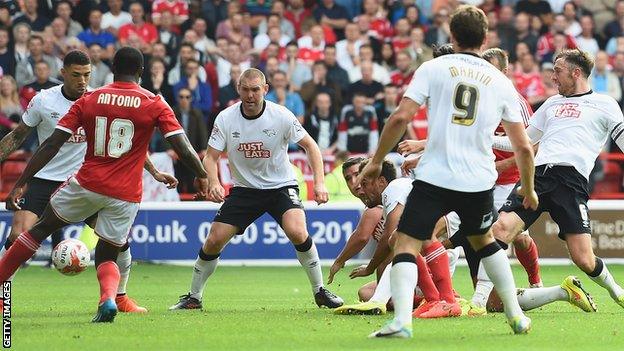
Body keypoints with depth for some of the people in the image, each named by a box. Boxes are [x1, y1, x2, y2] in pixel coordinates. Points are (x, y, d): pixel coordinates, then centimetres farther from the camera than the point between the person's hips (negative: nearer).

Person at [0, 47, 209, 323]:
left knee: (41, 229, 20)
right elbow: (182, 147, -7)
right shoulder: (155, 105, -1)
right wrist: (202, 175, 10)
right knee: (106, 256, 14)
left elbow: (50, 146, 0)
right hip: (126, 196, 0)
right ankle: (108, 298, -18)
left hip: (87, 185, 0)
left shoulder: (88, 101, 2)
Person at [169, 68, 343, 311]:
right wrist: (214, 182, -28)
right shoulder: (225, 119, -10)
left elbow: (310, 145, -4)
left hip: (281, 186, -2)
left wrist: (319, 182, -15)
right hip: (244, 189, 2)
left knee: (297, 232, -28)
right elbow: (211, 157, -7)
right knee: (213, 241, -7)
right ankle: (193, 297, 14)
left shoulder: (281, 116, -14)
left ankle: (320, 291, -10)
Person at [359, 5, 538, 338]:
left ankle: (401, 320, -21)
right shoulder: (501, 82, 9)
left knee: (406, 245, -1)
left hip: (435, 177, -4)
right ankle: (516, 315, 28)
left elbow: (401, 117, -9)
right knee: (484, 240, 28)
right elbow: (523, 147, 11)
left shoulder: (433, 68, 1)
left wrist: (376, 161, 2)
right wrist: (528, 189, 26)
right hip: (480, 182, 4)